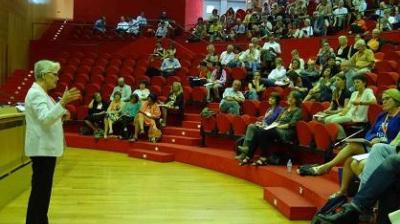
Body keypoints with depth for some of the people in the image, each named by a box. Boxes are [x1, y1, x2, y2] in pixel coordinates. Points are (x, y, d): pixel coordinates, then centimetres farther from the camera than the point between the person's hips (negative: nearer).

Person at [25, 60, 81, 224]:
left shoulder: (40, 93, 16)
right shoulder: (36, 94, -16)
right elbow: (45, 119, -29)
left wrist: (61, 113, 11)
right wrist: (62, 103, -36)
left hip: (46, 148, 10)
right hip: (42, 149, -10)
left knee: (43, 189, 15)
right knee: (39, 189, -6)